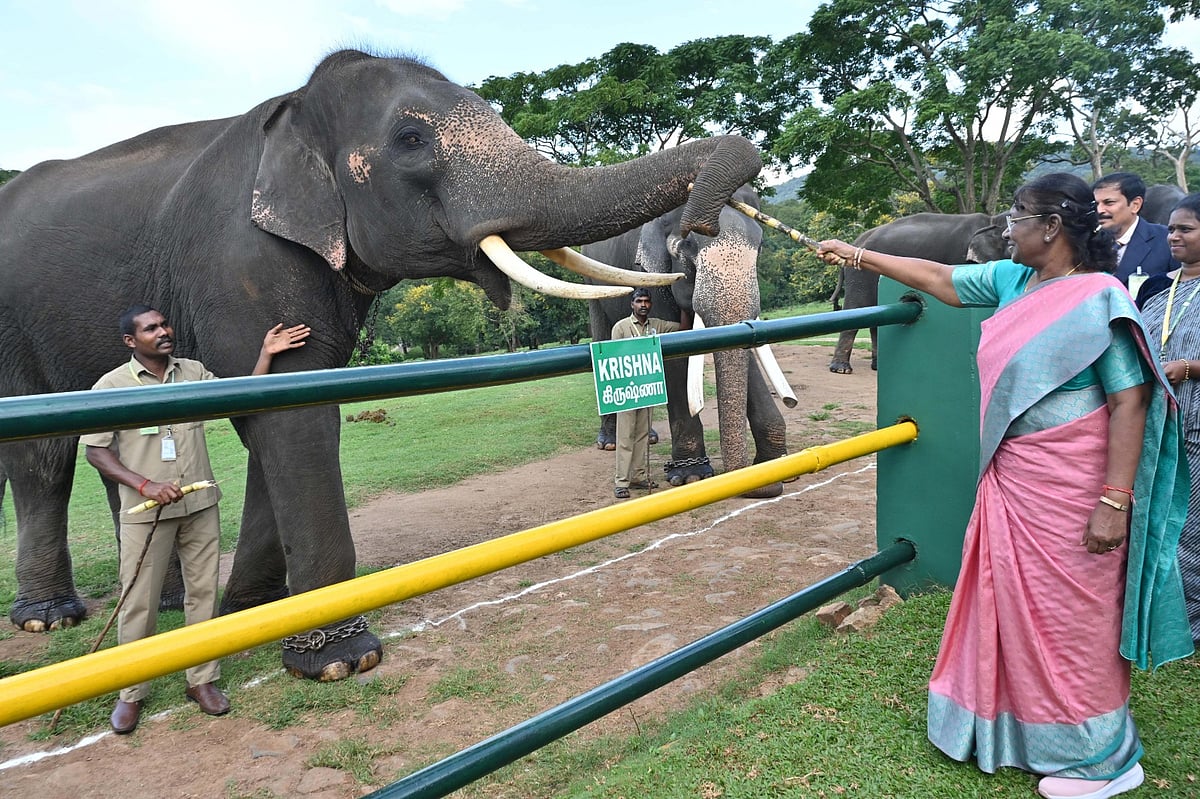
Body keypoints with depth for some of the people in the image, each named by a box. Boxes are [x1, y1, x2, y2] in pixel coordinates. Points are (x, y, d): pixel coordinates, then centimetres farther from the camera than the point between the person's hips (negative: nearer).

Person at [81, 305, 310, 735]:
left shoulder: (193, 372, 7)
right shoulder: (113, 385, -4)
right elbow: (94, 449, -4)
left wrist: (266, 354, -2)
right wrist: (145, 485, -17)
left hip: (200, 505, 3)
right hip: (145, 512, -3)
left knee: (203, 592, 8)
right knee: (138, 602, 3)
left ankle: (202, 679, 22)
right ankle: (131, 693, 20)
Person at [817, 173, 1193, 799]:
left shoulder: (1098, 300, -17)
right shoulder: (1011, 280, 5)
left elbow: (1130, 402, -19)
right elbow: (936, 278, 17)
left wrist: (1115, 502, -22)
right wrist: (857, 256, 20)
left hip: (1067, 489, -8)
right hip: (1010, 480, 8)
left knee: (1070, 617, 4)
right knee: (1010, 605, 18)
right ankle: (1008, 722, 38)